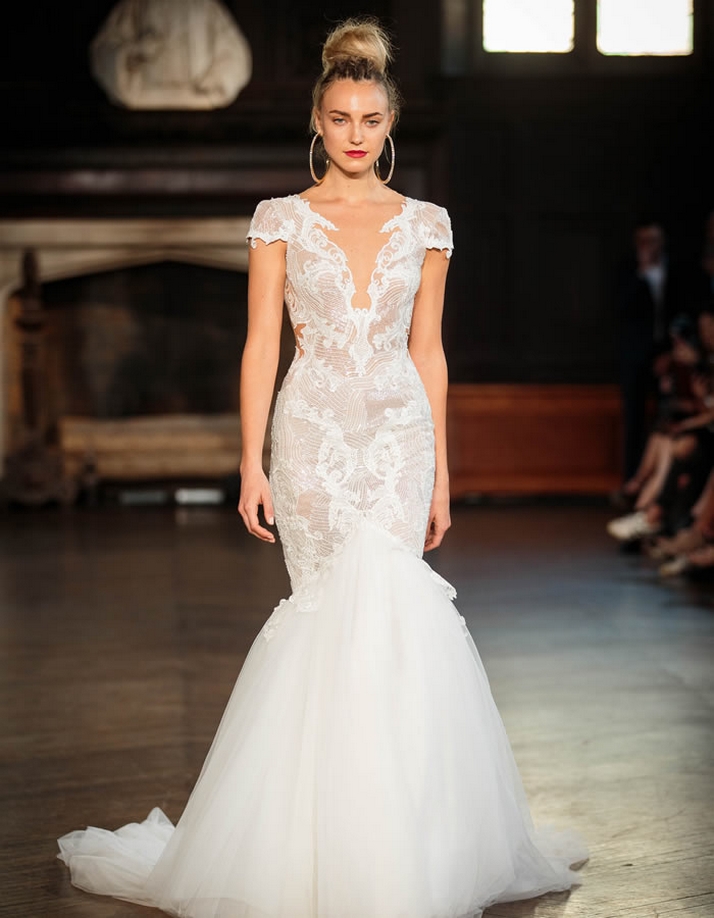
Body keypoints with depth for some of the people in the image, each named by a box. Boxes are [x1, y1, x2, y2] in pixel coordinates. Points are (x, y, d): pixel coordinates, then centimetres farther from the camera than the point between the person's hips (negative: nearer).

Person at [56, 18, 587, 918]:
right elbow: (261, 345, 0)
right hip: (314, 431, -1)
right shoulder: (281, 219, 3)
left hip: (398, 432, 1)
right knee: (341, 606, -3)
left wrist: (442, 471, 7)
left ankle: (382, 838, 7)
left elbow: (427, 350, 9)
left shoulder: (425, 223, 8)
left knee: (375, 602, -6)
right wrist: (252, 463, -7)